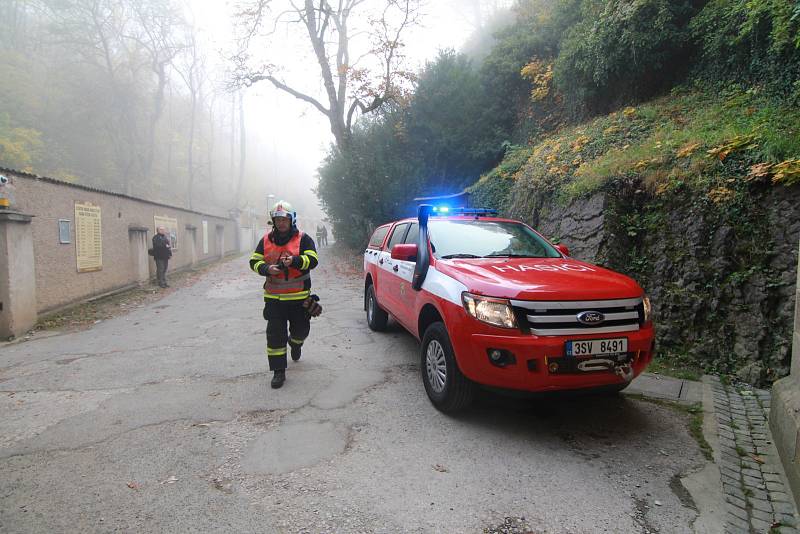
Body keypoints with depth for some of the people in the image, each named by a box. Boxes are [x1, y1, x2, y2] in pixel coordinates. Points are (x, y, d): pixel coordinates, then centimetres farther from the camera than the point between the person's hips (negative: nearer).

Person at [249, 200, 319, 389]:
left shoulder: (303, 238, -3)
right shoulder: (266, 240, 6)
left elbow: (313, 259, -14)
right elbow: (254, 261, 6)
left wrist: (294, 261, -31)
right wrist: (267, 269, -15)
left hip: (299, 296, -1)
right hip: (274, 297, 2)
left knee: (301, 329, 11)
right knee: (275, 334, 0)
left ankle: (295, 342, 49)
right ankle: (278, 371, 9)